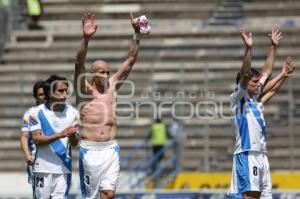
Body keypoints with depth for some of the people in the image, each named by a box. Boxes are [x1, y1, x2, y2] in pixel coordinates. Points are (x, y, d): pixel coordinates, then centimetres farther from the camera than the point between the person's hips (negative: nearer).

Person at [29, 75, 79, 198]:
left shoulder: (73, 113, 3)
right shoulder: (37, 112, -4)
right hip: (43, 167, -2)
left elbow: (74, 143, 4)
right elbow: (36, 139, -11)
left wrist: (72, 135, -20)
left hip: (64, 168, 2)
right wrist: (59, 135, -22)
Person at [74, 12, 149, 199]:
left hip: (111, 150, 3)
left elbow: (130, 61, 9)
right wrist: (86, 39, -31)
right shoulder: (84, 89, 1)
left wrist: (137, 33, -1)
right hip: (90, 150, -3)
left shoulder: (112, 86, 11)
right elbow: (79, 64, -16)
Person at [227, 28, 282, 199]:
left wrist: (274, 46, 26)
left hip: (261, 155, 9)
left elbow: (267, 71, 25)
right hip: (247, 155, -9)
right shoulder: (237, 99, -1)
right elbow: (244, 75, -17)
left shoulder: (253, 98, 20)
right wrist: (248, 49, -26)